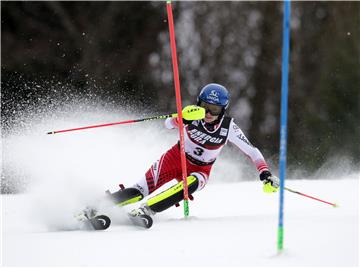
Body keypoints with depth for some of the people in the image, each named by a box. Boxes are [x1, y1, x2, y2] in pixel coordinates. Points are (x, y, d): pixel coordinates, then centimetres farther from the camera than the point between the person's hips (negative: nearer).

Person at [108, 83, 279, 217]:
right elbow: (169, 124, -35)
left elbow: (252, 151, -11)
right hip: (175, 159, 0)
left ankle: (146, 210, -37)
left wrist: (265, 174, -23)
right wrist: (183, 118, -56)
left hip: (199, 170, 1)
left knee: (192, 183, -35)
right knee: (138, 192, -17)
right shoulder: (193, 115, -20)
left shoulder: (228, 127, -17)